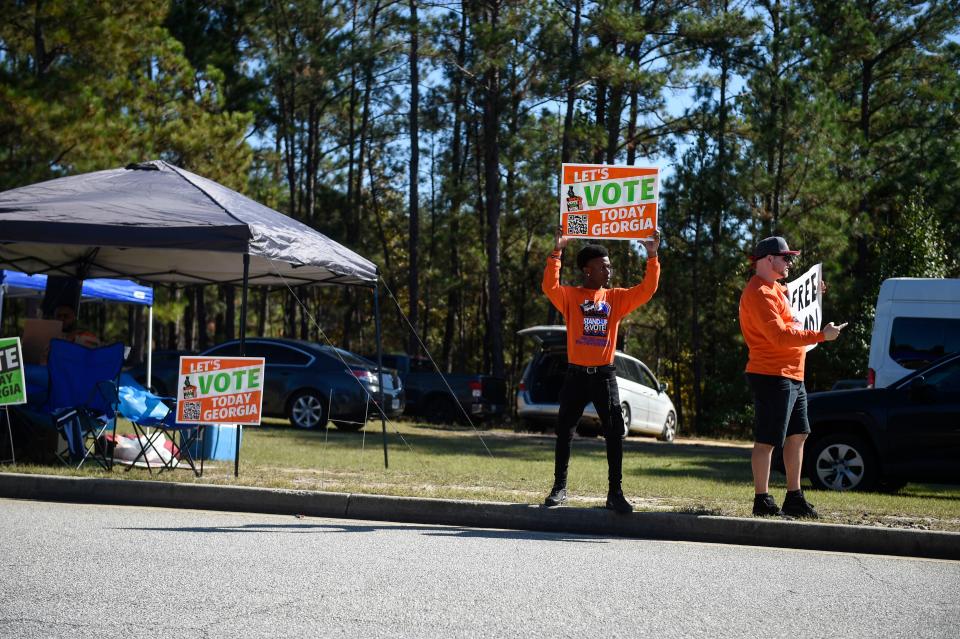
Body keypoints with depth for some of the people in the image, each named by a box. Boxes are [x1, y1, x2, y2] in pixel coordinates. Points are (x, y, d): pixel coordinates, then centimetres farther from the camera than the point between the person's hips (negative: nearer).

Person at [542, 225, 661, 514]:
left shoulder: (616, 298, 8)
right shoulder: (571, 296, 0)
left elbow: (646, 290, 0)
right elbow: (550, 286, -18)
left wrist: (652, 257, -9)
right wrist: (557, 251, -24)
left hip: (604, 374, 1)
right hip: (576, 374, -1)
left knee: (615, 432, -5)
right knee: (564, 431, 6)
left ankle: (615, 493, 0)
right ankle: (559, 488, 17)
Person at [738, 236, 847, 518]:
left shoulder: (774, 288, 18)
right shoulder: (759, 293, -16)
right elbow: (779, 335, -24)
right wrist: (821, 335, -23)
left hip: (792, 377, 11)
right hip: (772, 376, -11)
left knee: (797, 435, 14)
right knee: (767, 441, -6)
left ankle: (794, 498, 22)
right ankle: (762, 502, -3)